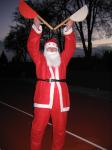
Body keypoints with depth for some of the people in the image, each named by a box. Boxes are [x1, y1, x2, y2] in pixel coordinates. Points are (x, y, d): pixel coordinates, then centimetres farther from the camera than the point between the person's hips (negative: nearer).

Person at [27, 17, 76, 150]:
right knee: (38, 128, 2)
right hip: (43, 97, -2)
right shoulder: (40, 60, 12)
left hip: (60, 97, 2)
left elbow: (70, 47, 10)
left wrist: (68, 29, 0)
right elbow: (32, 46, 1)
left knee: (60, 128, 10)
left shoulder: (62, 59, 18)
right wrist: (36, 27, -7)